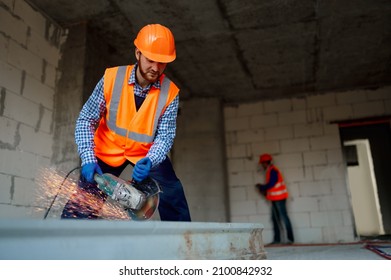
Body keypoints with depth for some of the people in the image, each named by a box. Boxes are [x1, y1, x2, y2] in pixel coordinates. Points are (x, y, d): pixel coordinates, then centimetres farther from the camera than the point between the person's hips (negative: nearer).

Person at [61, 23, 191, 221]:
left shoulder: (170, 92, -18)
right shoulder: (111, 78, -20)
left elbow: (165, 135, -19)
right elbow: (86, 121, -16)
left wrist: (150, 161, -38)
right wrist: (88, 159, -28)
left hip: (147, 152, 1)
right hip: (109, 150, 0)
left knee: (173, 197, -9)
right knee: (81, 207, -6)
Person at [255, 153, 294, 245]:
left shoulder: (273, 171, -15)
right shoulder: (269, 171, 15)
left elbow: (271, 184, -20)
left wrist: (261, 187, -7)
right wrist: (264, 191, 6)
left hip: (279, 198, -10)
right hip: (275, 198, 10)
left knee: (284, 217, -6)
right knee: (275, 218, 9)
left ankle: (290, 238, -1)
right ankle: (277, 239, 14)